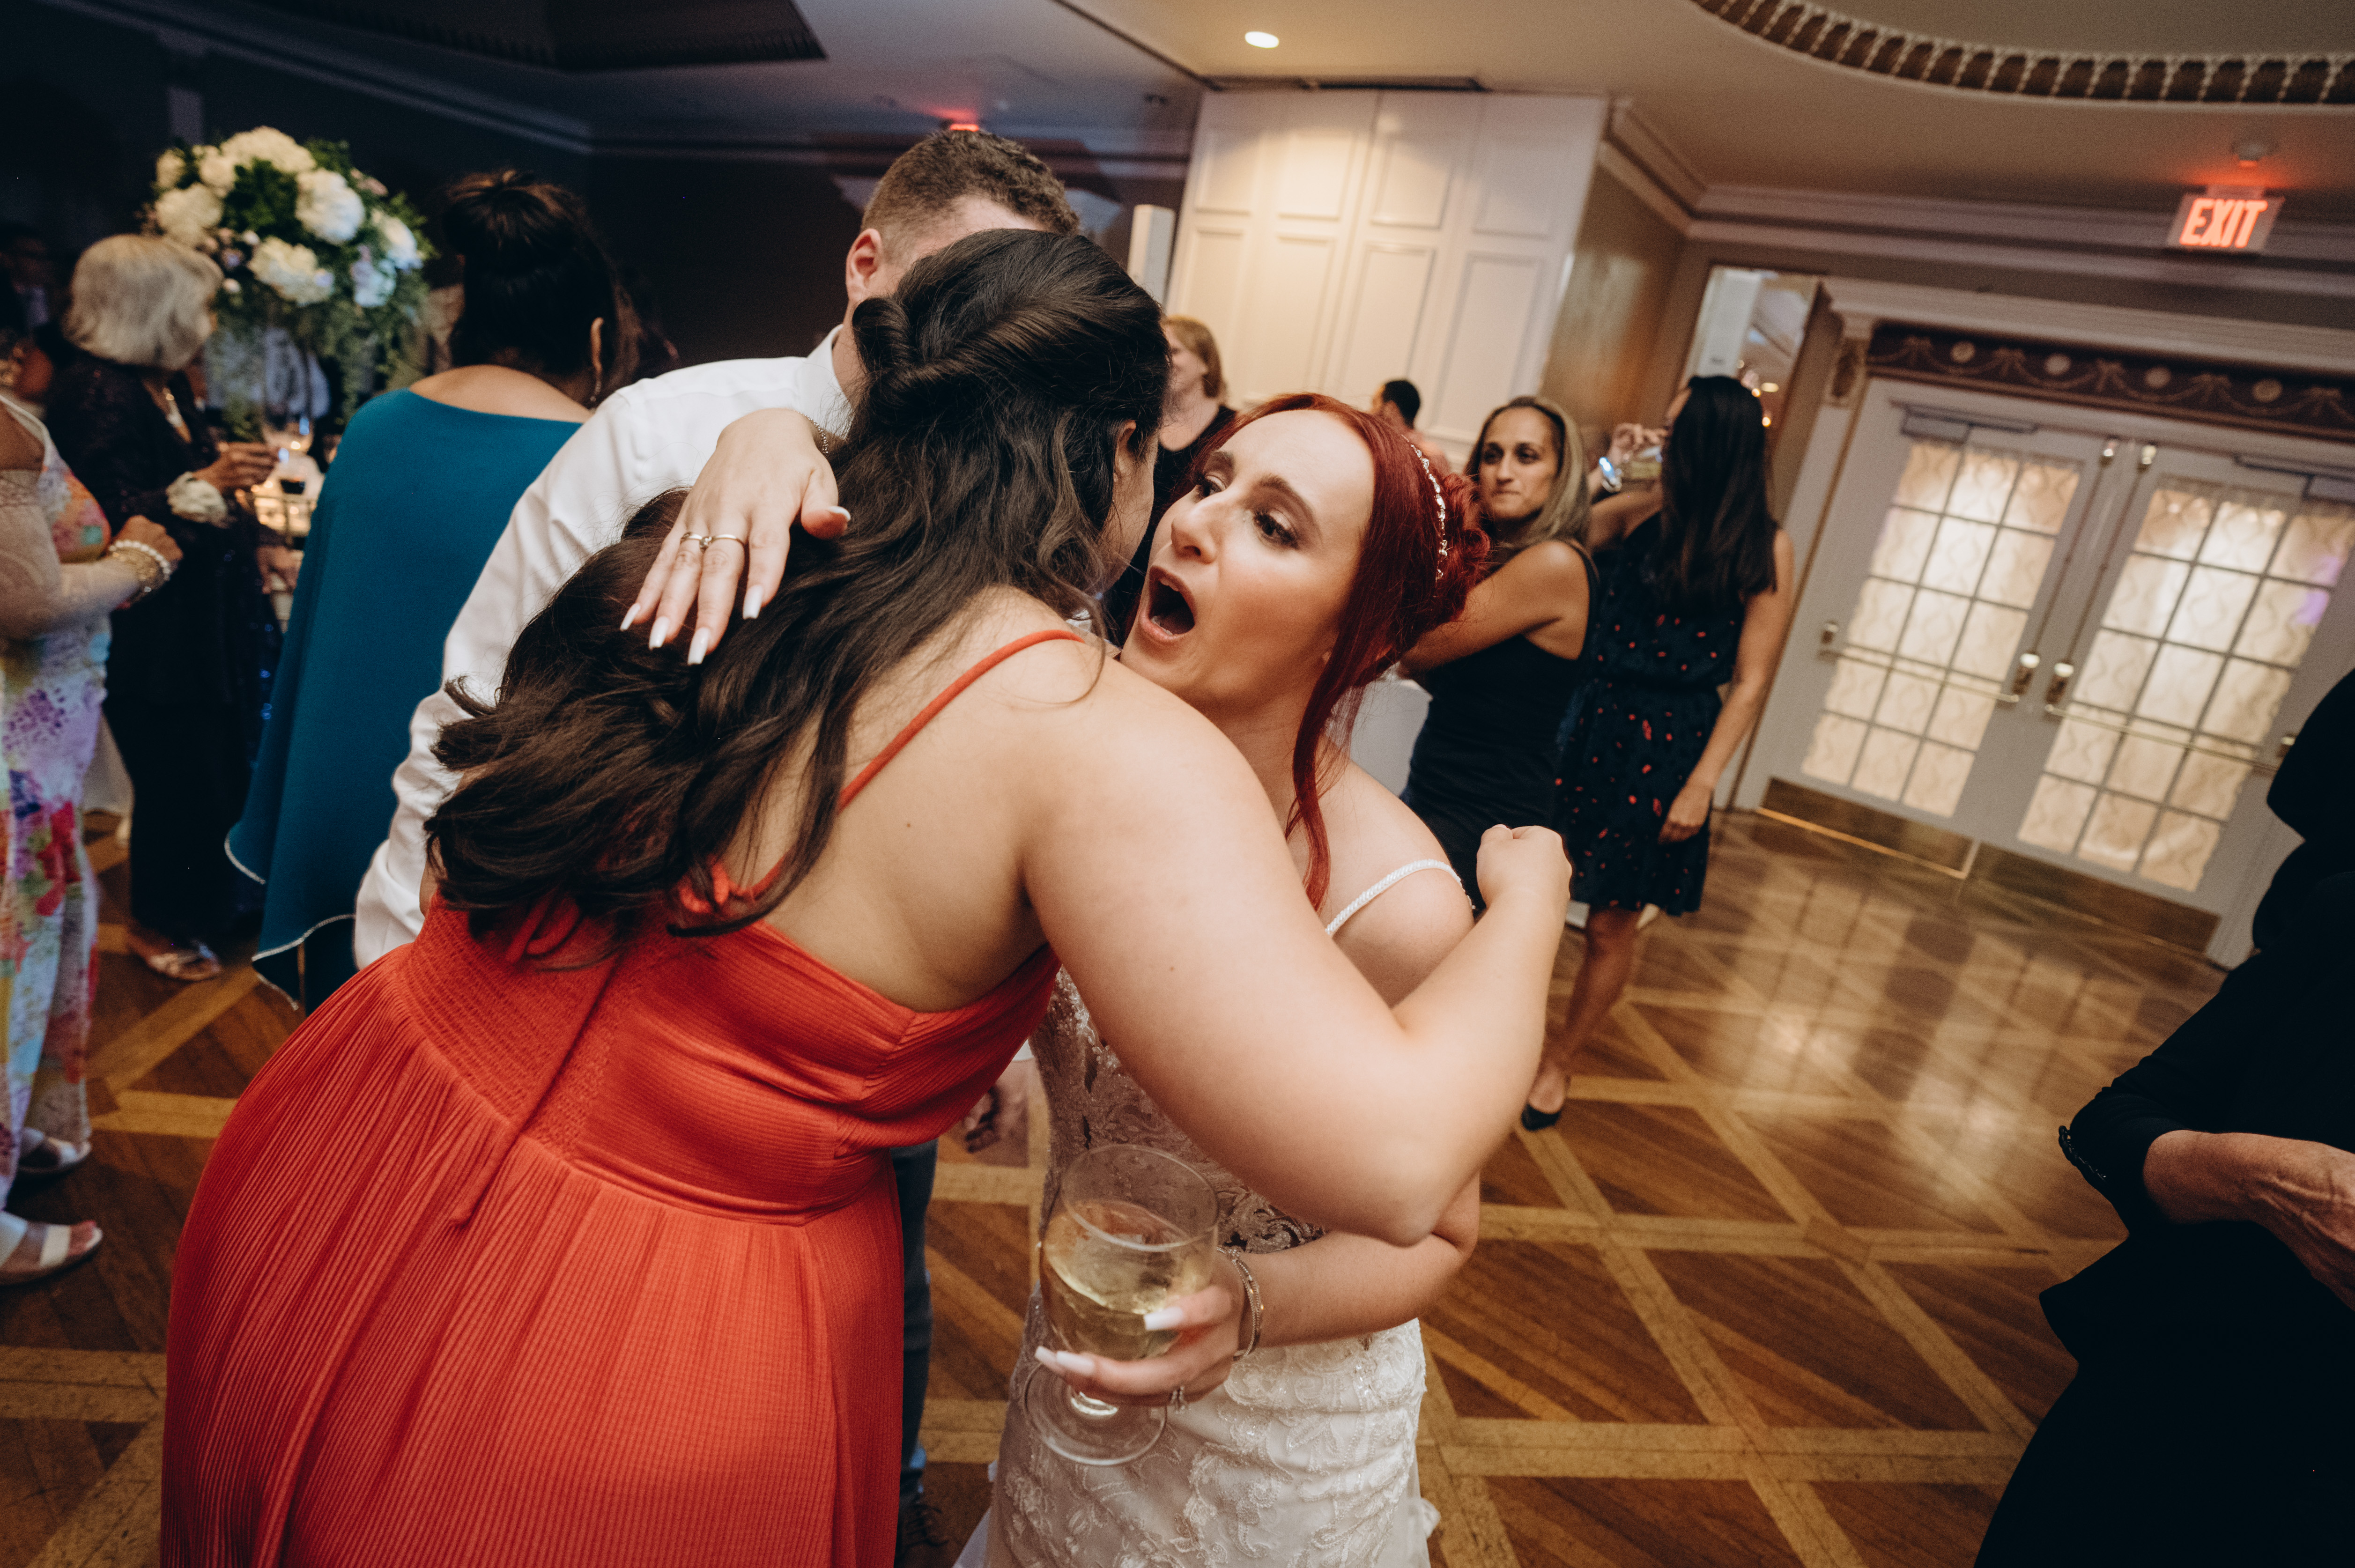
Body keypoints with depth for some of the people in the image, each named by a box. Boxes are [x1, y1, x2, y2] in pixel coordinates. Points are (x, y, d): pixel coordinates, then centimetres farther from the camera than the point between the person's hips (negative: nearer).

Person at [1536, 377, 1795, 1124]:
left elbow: (1750, 682, -5)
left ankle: (1559, 1062, 30)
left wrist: (1703, 783, -9)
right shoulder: (1645, 511, 6)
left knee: (1612, 923, 9)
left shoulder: (1764, 545, -3)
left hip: (1665, 747, -2)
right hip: (1587, 723, 3)